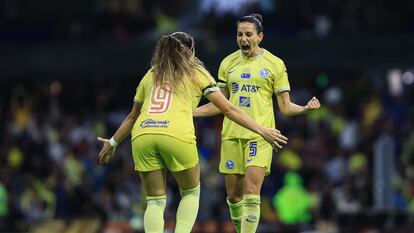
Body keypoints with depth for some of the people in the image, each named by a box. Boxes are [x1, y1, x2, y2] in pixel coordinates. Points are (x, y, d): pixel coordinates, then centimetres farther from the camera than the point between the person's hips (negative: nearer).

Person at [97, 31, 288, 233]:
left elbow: (132, 116, 33)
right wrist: (262, 131, 13)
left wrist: (113, 142, 46)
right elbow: (228, 109, 11)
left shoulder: (151, 75, 26)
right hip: (177, 135, -3)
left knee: (155, 201, 11)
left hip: (142, 135, 3)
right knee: (190, 193, 19)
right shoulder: (196, 73, 16)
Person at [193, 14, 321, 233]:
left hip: (260, 135, -4)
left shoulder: (274, 64, 2)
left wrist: (304, 108, -16)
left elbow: (285, 106, 4)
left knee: (251, 192, -15)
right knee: (233, 194, 5)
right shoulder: (228, 63, 11)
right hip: (231, 134, 4)